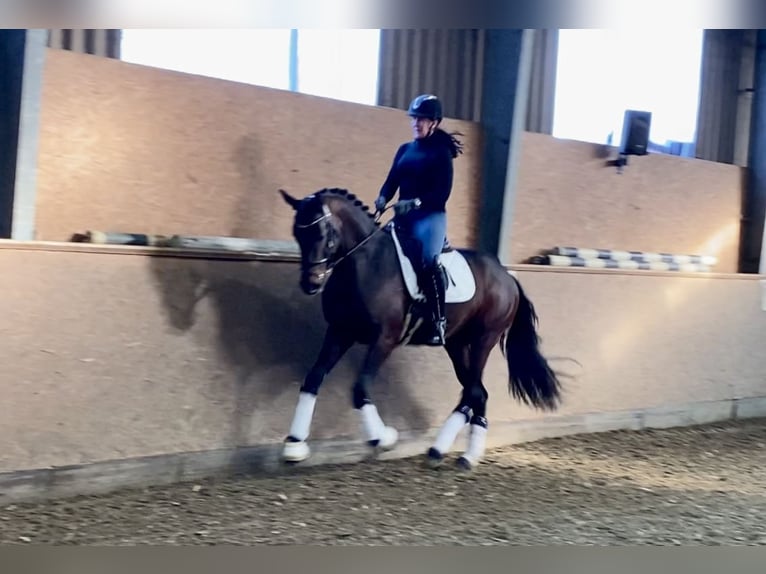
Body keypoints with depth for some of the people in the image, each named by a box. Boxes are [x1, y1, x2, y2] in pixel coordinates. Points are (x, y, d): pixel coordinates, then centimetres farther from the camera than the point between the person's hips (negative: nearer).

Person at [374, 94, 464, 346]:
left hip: (430, 215, -7)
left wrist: (416, 202, -26)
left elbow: (442, 192, -11)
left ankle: (438, 320, -27)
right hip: (404, 216, 7)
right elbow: (392, 180, 9)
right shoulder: (404, 150, 15)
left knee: (428, 260, -30)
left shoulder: (441, 152, -2)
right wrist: (382, 199, -13)